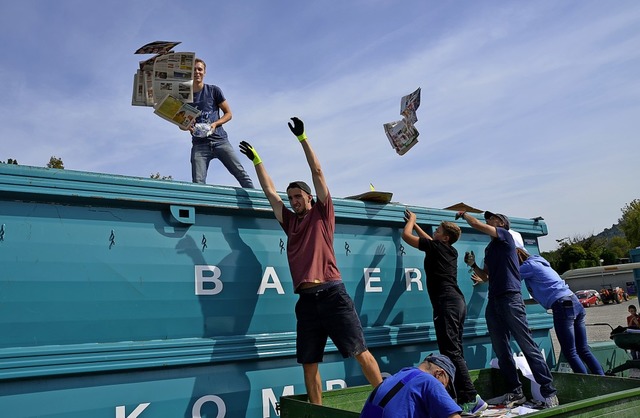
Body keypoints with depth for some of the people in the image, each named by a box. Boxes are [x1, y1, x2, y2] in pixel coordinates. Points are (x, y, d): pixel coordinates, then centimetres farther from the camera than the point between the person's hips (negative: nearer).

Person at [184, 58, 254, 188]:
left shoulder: (213, 90, 8)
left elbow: (228, 114, 10)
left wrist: (215, 124, -9)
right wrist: (187, 126, -5)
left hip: (220, 139, -1)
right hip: (199, 144, 1)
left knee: (240, 172, -12)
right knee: (198, 182, -12)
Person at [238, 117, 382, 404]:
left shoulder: (322, 214, 9)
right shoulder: (289, 221, 20)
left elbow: (317, 172, 3)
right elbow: (269, 191, 25)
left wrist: (302, 138, 2)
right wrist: (256, 160, 28)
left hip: (331, 293, -5)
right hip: (306, 298, 5)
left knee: (360, 352, -4)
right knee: (309, 363, 6)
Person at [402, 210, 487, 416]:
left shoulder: (436, 247, -2)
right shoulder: (451, 251, 21)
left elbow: (406, 235, 3)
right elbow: (429, 239, 39)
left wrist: (411, 220, 21)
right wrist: (414, 223, 45)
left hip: (447, 304, -9)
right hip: (457, 302, 9)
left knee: (451, 352, -11)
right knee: (455, 351, 9)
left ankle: (471, 399, -14)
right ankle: (465, 399, 10)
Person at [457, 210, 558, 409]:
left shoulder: (505, 236, 2)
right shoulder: (489, 249, 23)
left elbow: (477, 224, -7)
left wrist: (463, 214, 10)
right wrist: (473, 265, 10)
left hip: (510, 297, -8)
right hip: (494, 301, 8)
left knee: (528, 347, -8)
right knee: (501, 350, 8)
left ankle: (549, 393, -4)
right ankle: (515, 392, 16)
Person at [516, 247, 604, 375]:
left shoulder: (529, 265, -4)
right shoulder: (539, 261, 22)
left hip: (562, 306, -9)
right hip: (574, 302, 9)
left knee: (570, 353, -2)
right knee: (583, 349, 13)